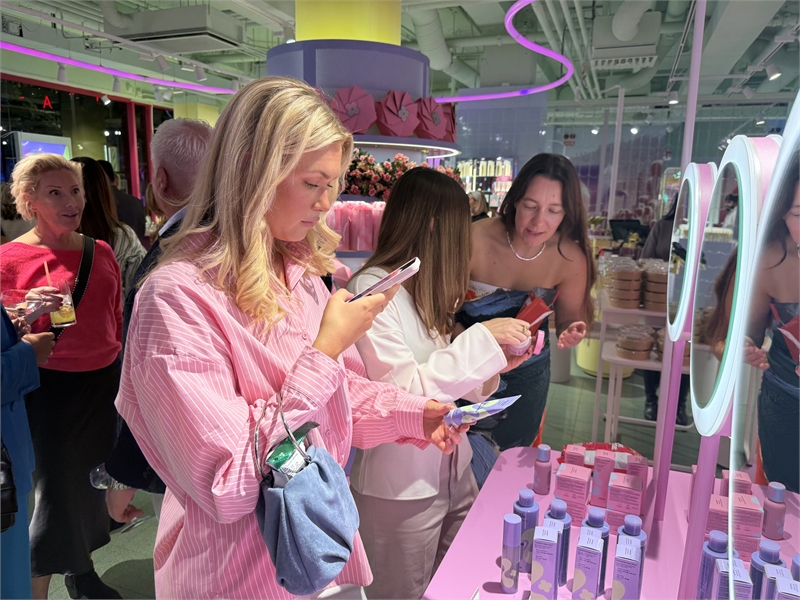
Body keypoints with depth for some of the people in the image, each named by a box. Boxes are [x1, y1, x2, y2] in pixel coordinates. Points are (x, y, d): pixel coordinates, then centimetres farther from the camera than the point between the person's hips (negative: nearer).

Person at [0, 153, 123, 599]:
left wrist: (125, 373, 17)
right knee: (56, 485, 7)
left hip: (105, 381, 5)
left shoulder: (100, 251, 4)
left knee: (94, 477, 18)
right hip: (52, 385, -5)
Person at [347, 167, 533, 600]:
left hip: (452, 469, 8)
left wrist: (495, 366, -7)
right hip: (403, 485, -7)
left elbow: (441, 380, 7)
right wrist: (482, 339, -20)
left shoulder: (423, 291, 8)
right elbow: (405, 392, -23)